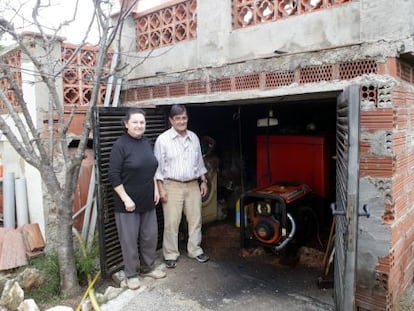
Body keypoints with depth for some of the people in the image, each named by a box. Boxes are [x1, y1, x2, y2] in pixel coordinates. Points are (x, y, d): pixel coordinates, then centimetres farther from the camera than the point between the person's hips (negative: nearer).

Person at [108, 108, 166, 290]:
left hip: (148, 200, 7)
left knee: (150, 235, 15)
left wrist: (156, 189, 10)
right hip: (128, 202, -7)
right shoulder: (120, 145, -13)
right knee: (129, 239, 5)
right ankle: (130, 274, 23)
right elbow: (114, 175, -16)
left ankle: (147, 268, 34)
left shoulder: (147, 143, 8)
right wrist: (125, 198, -18)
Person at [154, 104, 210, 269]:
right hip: (172, 186, -4)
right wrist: (161, 188, -11)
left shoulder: (194, 138, 8)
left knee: (195, 219, 11)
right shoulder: (163, 139, -7)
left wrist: (203, 181, 11)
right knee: (171, 223, 1)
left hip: (193, 185, 5)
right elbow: (158, 166, -7)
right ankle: (170, 255, 17)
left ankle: (195, 250, 27)